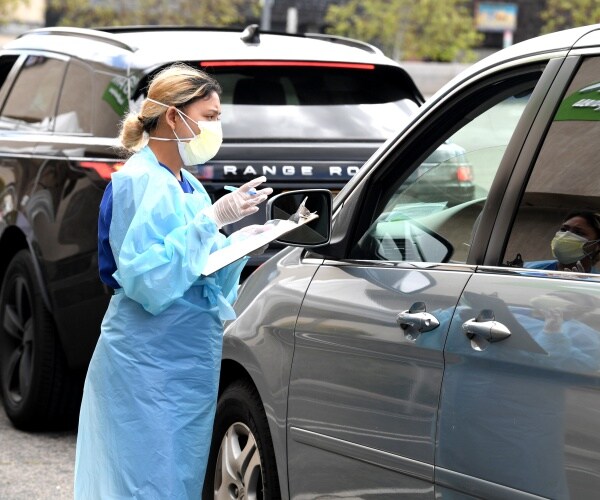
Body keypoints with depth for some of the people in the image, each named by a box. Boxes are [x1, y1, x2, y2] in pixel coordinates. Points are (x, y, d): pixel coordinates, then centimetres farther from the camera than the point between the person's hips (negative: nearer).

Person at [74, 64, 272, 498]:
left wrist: (240, 242, -2)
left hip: (191, 362, 9)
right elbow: (146, 281, -22)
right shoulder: (138, 182, -12)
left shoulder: (187, 185, 13)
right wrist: (211, 221, -23)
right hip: (148, 364, -9)